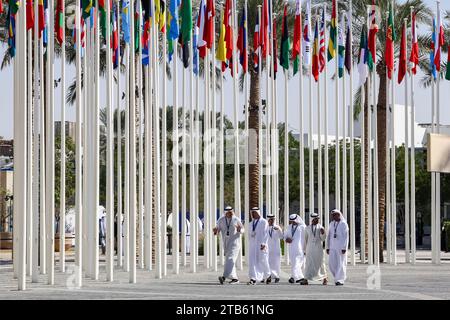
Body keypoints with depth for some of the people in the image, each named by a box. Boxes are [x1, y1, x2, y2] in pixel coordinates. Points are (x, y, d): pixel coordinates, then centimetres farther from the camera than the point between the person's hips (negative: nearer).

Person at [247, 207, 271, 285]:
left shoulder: (264, 222, -4)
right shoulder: (251, 224, 15)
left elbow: (266, 234, -11)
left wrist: (263, 244, -20)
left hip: (261, 245, -5)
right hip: (252, 246, 5)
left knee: (262, 261, 1)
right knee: (252, 261, -6)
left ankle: (268, 275, 25)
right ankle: (253, 279, -10)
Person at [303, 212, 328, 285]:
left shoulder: (320, 227, 1)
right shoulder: (308, 228, 6)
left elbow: (323, 238, -4)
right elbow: (305, 239, 11)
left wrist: (323, 233, -24)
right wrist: (304, 250, 10)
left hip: (319, 248, -1)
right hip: (310, 248, 1)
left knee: (320, 262, 0)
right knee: (308, 263, -5)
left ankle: (324, 279, 14)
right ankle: (306, 280, -7)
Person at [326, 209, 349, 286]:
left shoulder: (344, 224, -7)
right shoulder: (331, 224, 11)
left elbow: (346, 237, -12)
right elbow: (329, 236, 14)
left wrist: (344, 248, -18)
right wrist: (327, 247, 10)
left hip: (341, 247, -6)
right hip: (333, 247, 6)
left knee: (341, 263, -5)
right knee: (332, 263, -1)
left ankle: (340, 280, -2)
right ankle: (341, 276, 16)